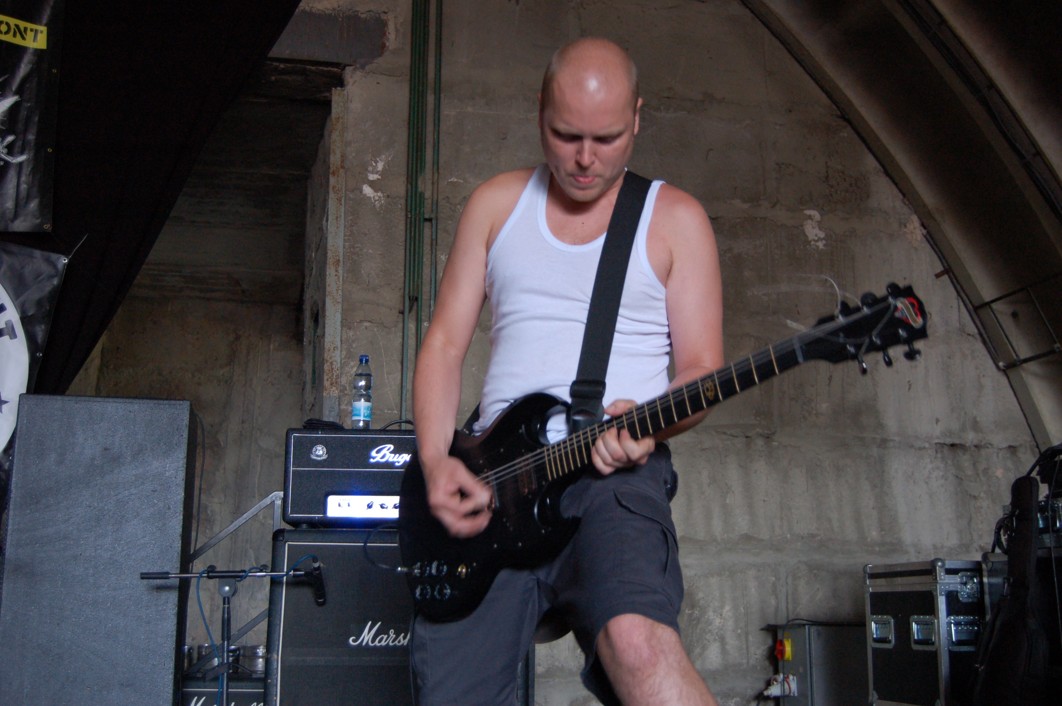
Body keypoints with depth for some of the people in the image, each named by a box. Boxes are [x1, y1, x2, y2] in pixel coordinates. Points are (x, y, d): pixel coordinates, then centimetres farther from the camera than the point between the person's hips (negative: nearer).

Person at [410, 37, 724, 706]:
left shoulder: (675, 218, 6)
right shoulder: (496, 203, 13)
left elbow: (700, 367, 3)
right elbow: (445, 344, 11)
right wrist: (436, 462, -5)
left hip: (616, 477, -3)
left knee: (637, 643, -32)